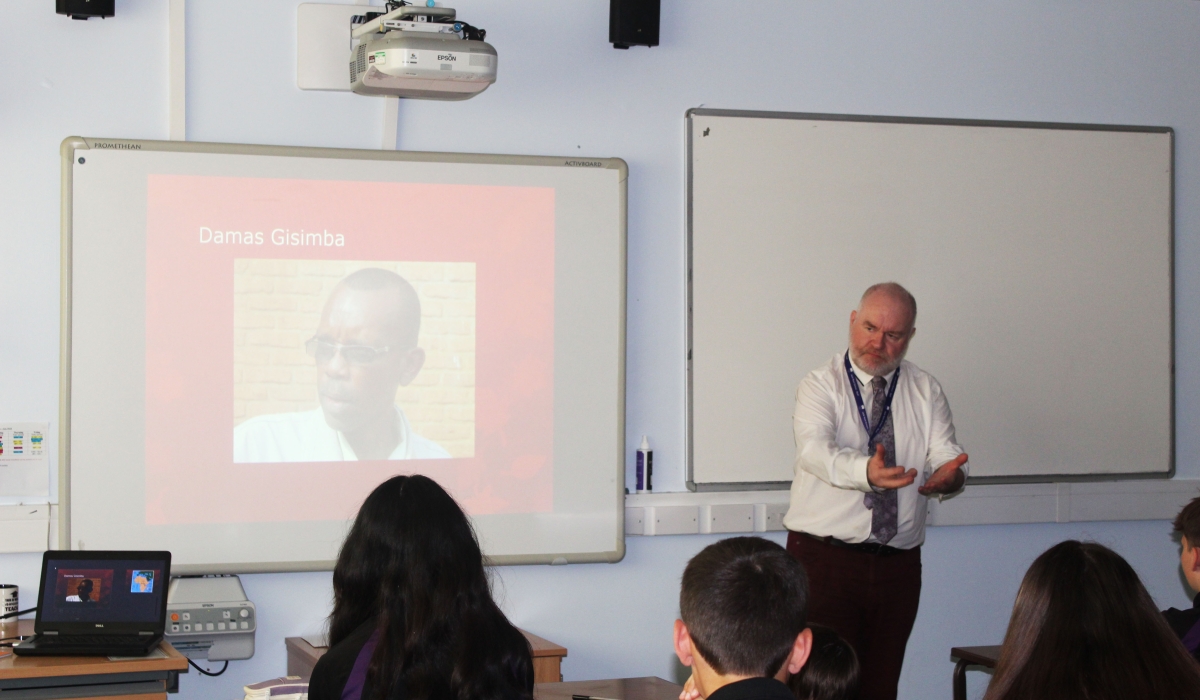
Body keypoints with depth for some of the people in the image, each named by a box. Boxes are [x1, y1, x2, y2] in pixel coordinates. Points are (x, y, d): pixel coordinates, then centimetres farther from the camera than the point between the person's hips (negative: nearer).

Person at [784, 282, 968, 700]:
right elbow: (815, 450, -20)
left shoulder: (925, 392, 10)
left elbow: (945, 456, -2)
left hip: (898, 566, 3)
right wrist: (864, 471, -40)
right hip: (824, 558, -3)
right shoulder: (820, 386, -1)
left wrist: (949, 474, -28)